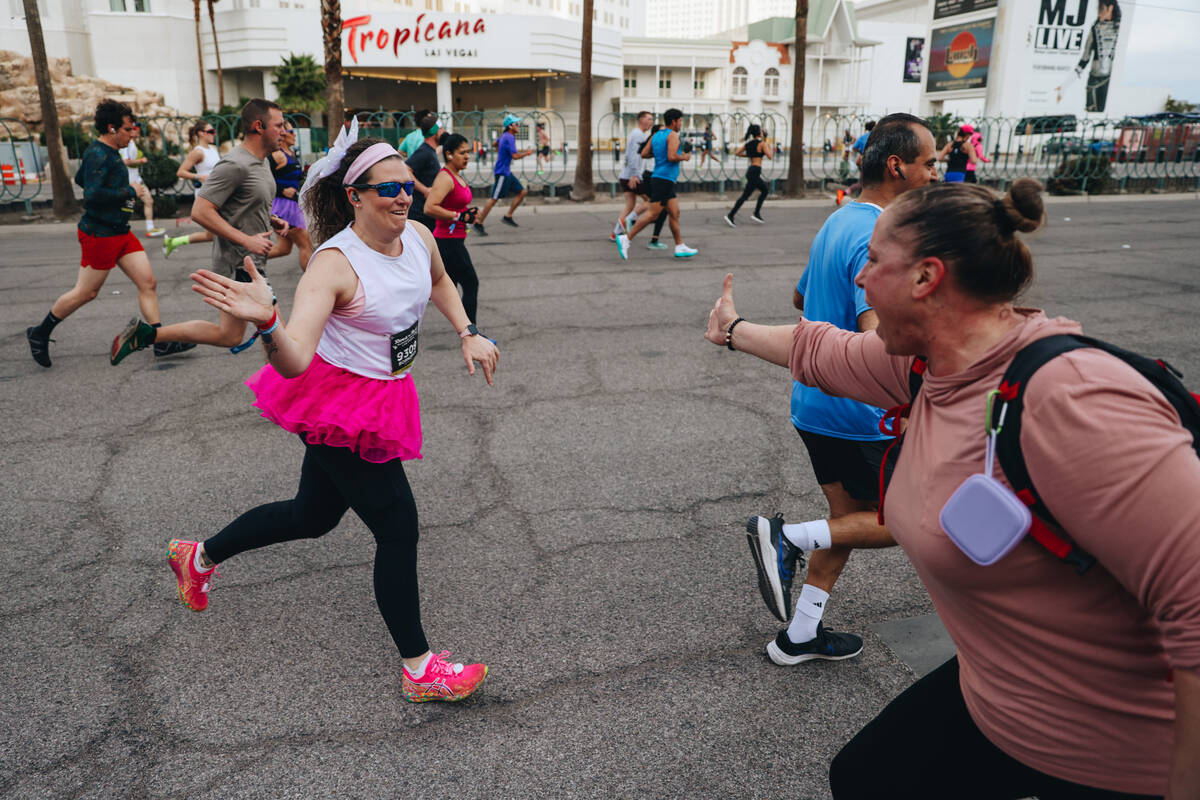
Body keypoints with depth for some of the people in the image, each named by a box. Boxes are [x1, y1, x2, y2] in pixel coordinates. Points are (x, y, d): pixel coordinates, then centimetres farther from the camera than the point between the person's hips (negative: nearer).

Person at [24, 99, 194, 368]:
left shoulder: (107, 152, 11)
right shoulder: (100, 155, -18)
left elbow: (80, 179, 26)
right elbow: (92, 194, -30)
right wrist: (128, 193, -19)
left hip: (120, 233, 9)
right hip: (100, 235, -9)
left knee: (148, 283, 2)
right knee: (85, 293, 4)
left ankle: (160, 341, 4)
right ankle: (40, 333, 23)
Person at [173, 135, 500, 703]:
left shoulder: (417, 236, -2)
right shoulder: (335, 264, -25)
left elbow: (439, 282, 23)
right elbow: (293, 361, -35)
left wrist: (468, 334, 13)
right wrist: (267, 320, -54)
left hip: (378, 402, 9)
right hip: (339, 405, -9)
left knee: (313, 516, 23)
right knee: (398, 529, -4)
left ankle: (199, 556, 47)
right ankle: (419, 670, 14)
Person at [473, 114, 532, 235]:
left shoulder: (504, 136, 12)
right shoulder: (509, 138, -17)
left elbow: (495, 144, 31)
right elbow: (515, 155, -24)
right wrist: (527, 153, -9)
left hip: (506, 172, 10)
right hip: (502, 173, -10)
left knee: (521, 192, 8)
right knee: (494, 198, -8)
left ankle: (508, 217, 12)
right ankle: (478, 223, -2)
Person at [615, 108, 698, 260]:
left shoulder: (656, 135, 14)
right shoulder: (673, 135, -10)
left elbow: (644, 154, 11)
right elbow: (672, 157, -22)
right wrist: (684, 157, -4)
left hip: (659, 178, 9)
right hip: (664, 179, -9)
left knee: (674, 213, 9)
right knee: (652, 214, -10)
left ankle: (680, 247, 10)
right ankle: (626, 239, -10)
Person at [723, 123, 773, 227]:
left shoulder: (747, 144, 10)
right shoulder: (761, 144, -10)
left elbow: (737, 153, 7)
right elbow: (770, 157, -12)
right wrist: (769, 150, 9)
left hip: (750, 170, 9)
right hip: (755, 172, -9)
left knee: (765, 190, 19)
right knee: (745, 195, -7)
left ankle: (757, 214, 15)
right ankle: (730, 216, -9)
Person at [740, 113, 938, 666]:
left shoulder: (838, 222, 11)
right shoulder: (878, 237, -20)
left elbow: (800, 298, 26)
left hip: (814, 404, 9)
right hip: (859, 416, -9)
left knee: (850, 517, 19)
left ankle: (800, 637, 27)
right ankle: (789, 538, -2)